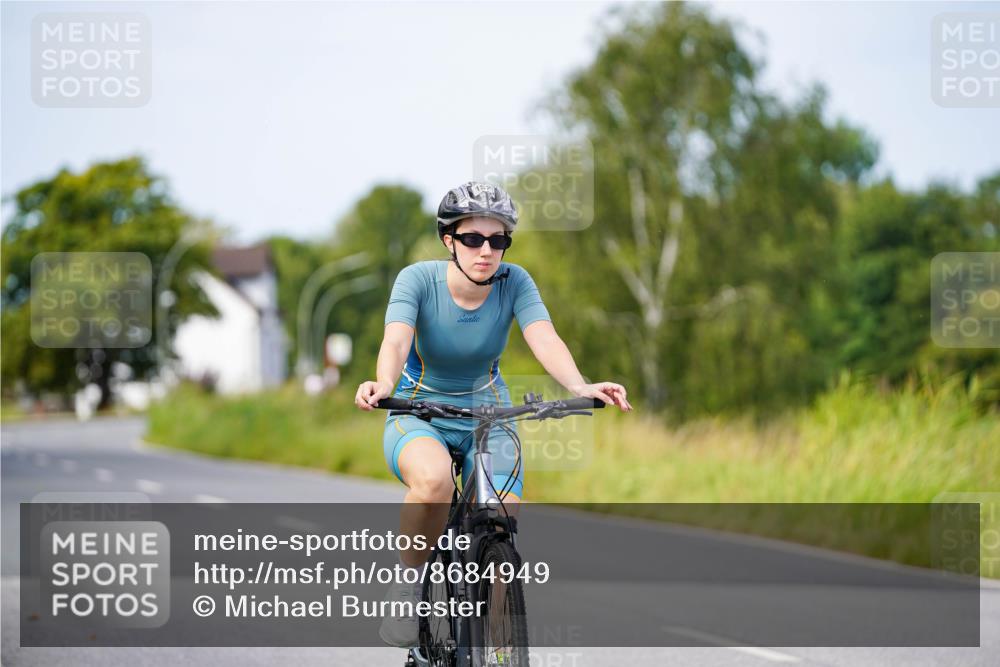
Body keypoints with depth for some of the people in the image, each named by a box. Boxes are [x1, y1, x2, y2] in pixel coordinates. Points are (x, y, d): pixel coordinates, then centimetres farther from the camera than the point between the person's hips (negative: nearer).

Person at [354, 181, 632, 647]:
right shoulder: (418, 279, -17)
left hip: (488, 416, 2)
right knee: (434, 479, -37)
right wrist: (383, 386, -54)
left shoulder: (514, 283, -12)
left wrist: (579, 386, -47)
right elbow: (395, 340, -32)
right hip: (418, 415, -2)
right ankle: (407, 583, -13)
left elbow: (544, 338, -27)